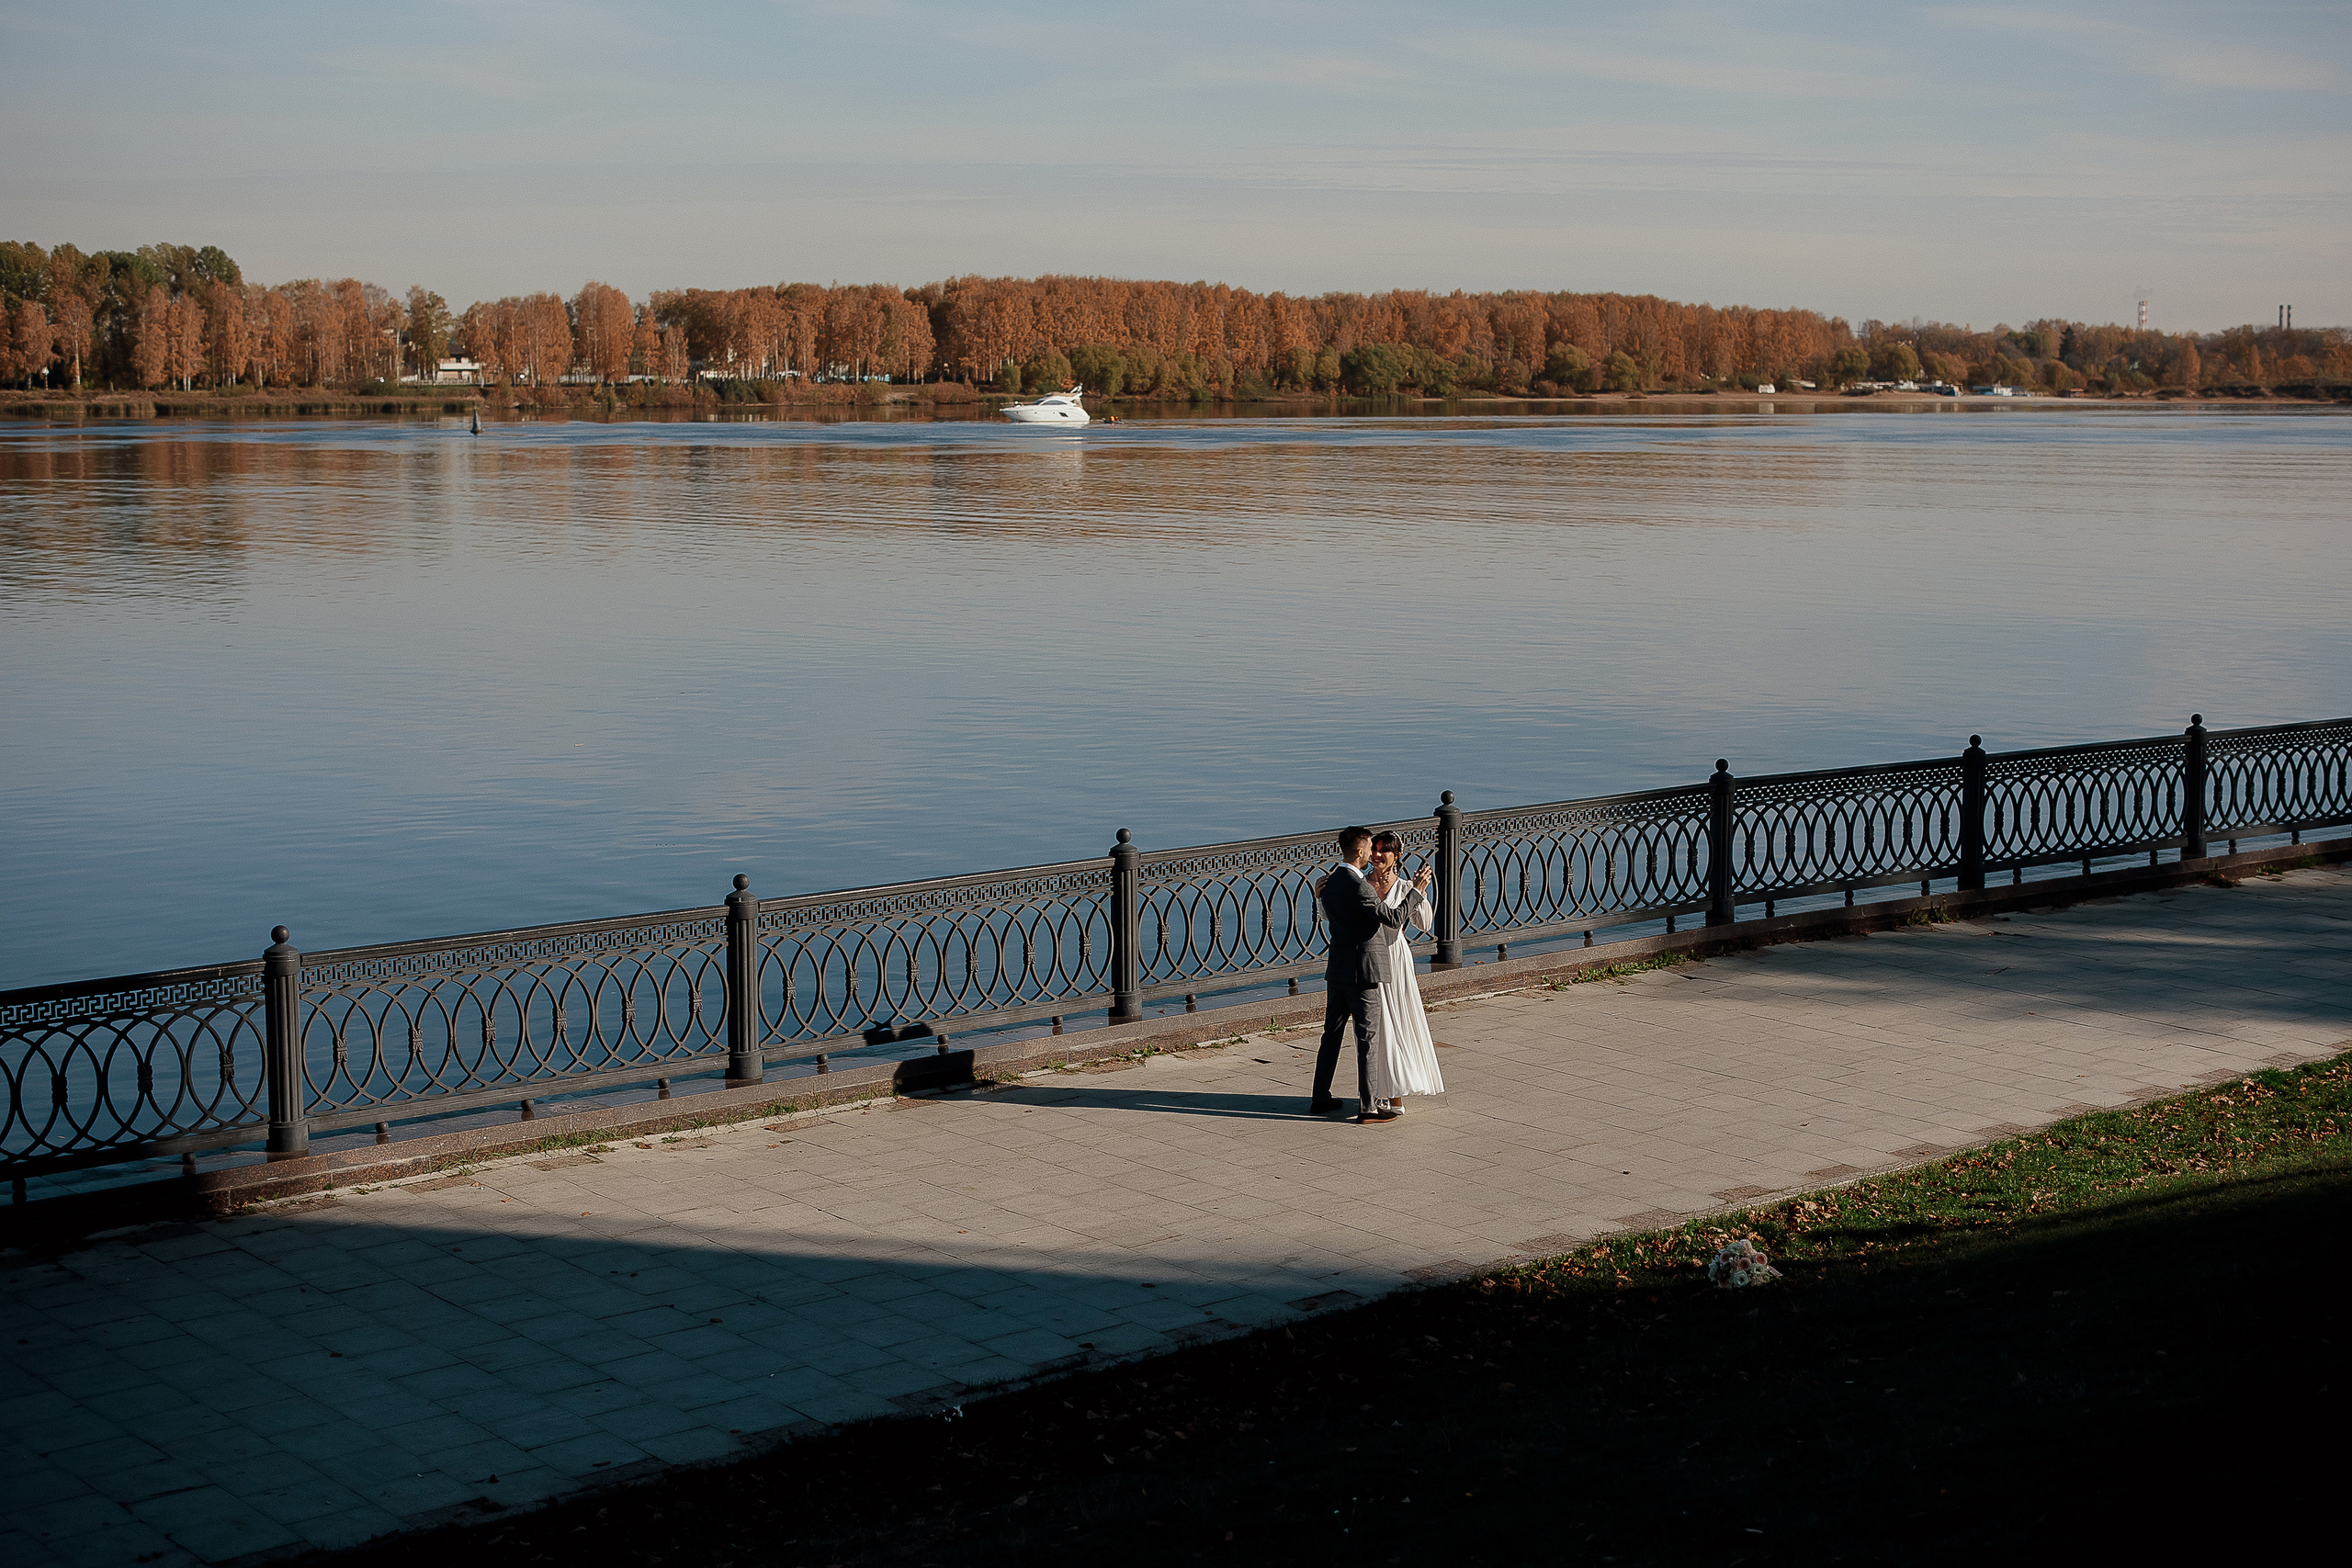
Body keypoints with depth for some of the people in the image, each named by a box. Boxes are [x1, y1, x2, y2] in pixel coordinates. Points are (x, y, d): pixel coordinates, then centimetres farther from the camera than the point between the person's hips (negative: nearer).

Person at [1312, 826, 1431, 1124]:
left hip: (1336, 969, 9)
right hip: (1362, 971, -9)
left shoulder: (1330, 883, 7)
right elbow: (1394, 919, -17)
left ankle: (1320, 1099, 22)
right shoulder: (1357, 887, -21)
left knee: (1332, 1033, 16)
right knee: (1368, 1039, -1)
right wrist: (1416, 890, -10)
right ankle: (1367, 1108, 3)